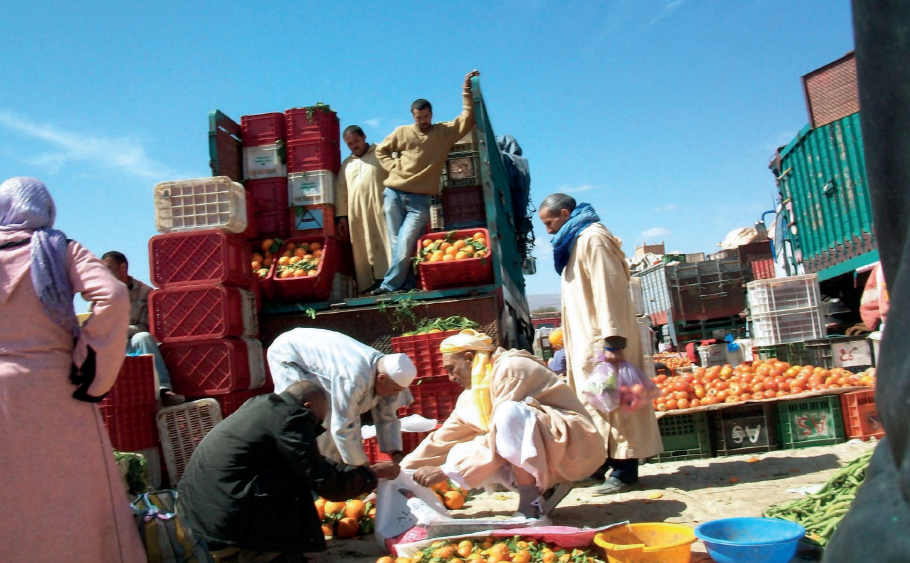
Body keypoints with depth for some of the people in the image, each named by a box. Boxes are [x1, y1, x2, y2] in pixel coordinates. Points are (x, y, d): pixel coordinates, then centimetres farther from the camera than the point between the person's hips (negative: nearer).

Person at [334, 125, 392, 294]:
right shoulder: (346, 164, 20)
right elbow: (340, 191, 17)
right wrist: (341, 215, 9)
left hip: (381, 210, -3)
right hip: (356, 215, 4)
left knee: (386, 246, -11)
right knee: (363, 251, 0)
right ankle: (368, 285, 0)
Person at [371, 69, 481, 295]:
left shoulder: (445, 132, 7)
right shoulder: (402, 132, 10)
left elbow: (468, 117, 2)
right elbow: (381, 150, 20)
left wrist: (467, 89, -3)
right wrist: (393, 167, 4)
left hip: (419, 199, -2)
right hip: (394, 194, 2)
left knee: (405, 242, -13)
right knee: (396, 241, 2)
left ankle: (390, 284, -6)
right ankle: (406, 284, 9)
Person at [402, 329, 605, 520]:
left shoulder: (510, 369, -17)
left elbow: (497, 441, -22)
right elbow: (443, 439, 15)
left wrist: (446, 471, -19)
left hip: (575, 443, -9)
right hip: (536, 455, 9)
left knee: (508, 413, -33)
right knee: (460, 456, -3)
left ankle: (532, 505, -22)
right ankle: (546, 486, 2)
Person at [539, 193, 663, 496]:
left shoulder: (593, 239, -11)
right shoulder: (577, 241, 19)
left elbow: (607, 290, -20)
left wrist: (612, 341, -25)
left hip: (601, 339, -10)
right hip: (587, 340, 10)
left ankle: (624, 469, -2)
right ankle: (600, 462, 16)